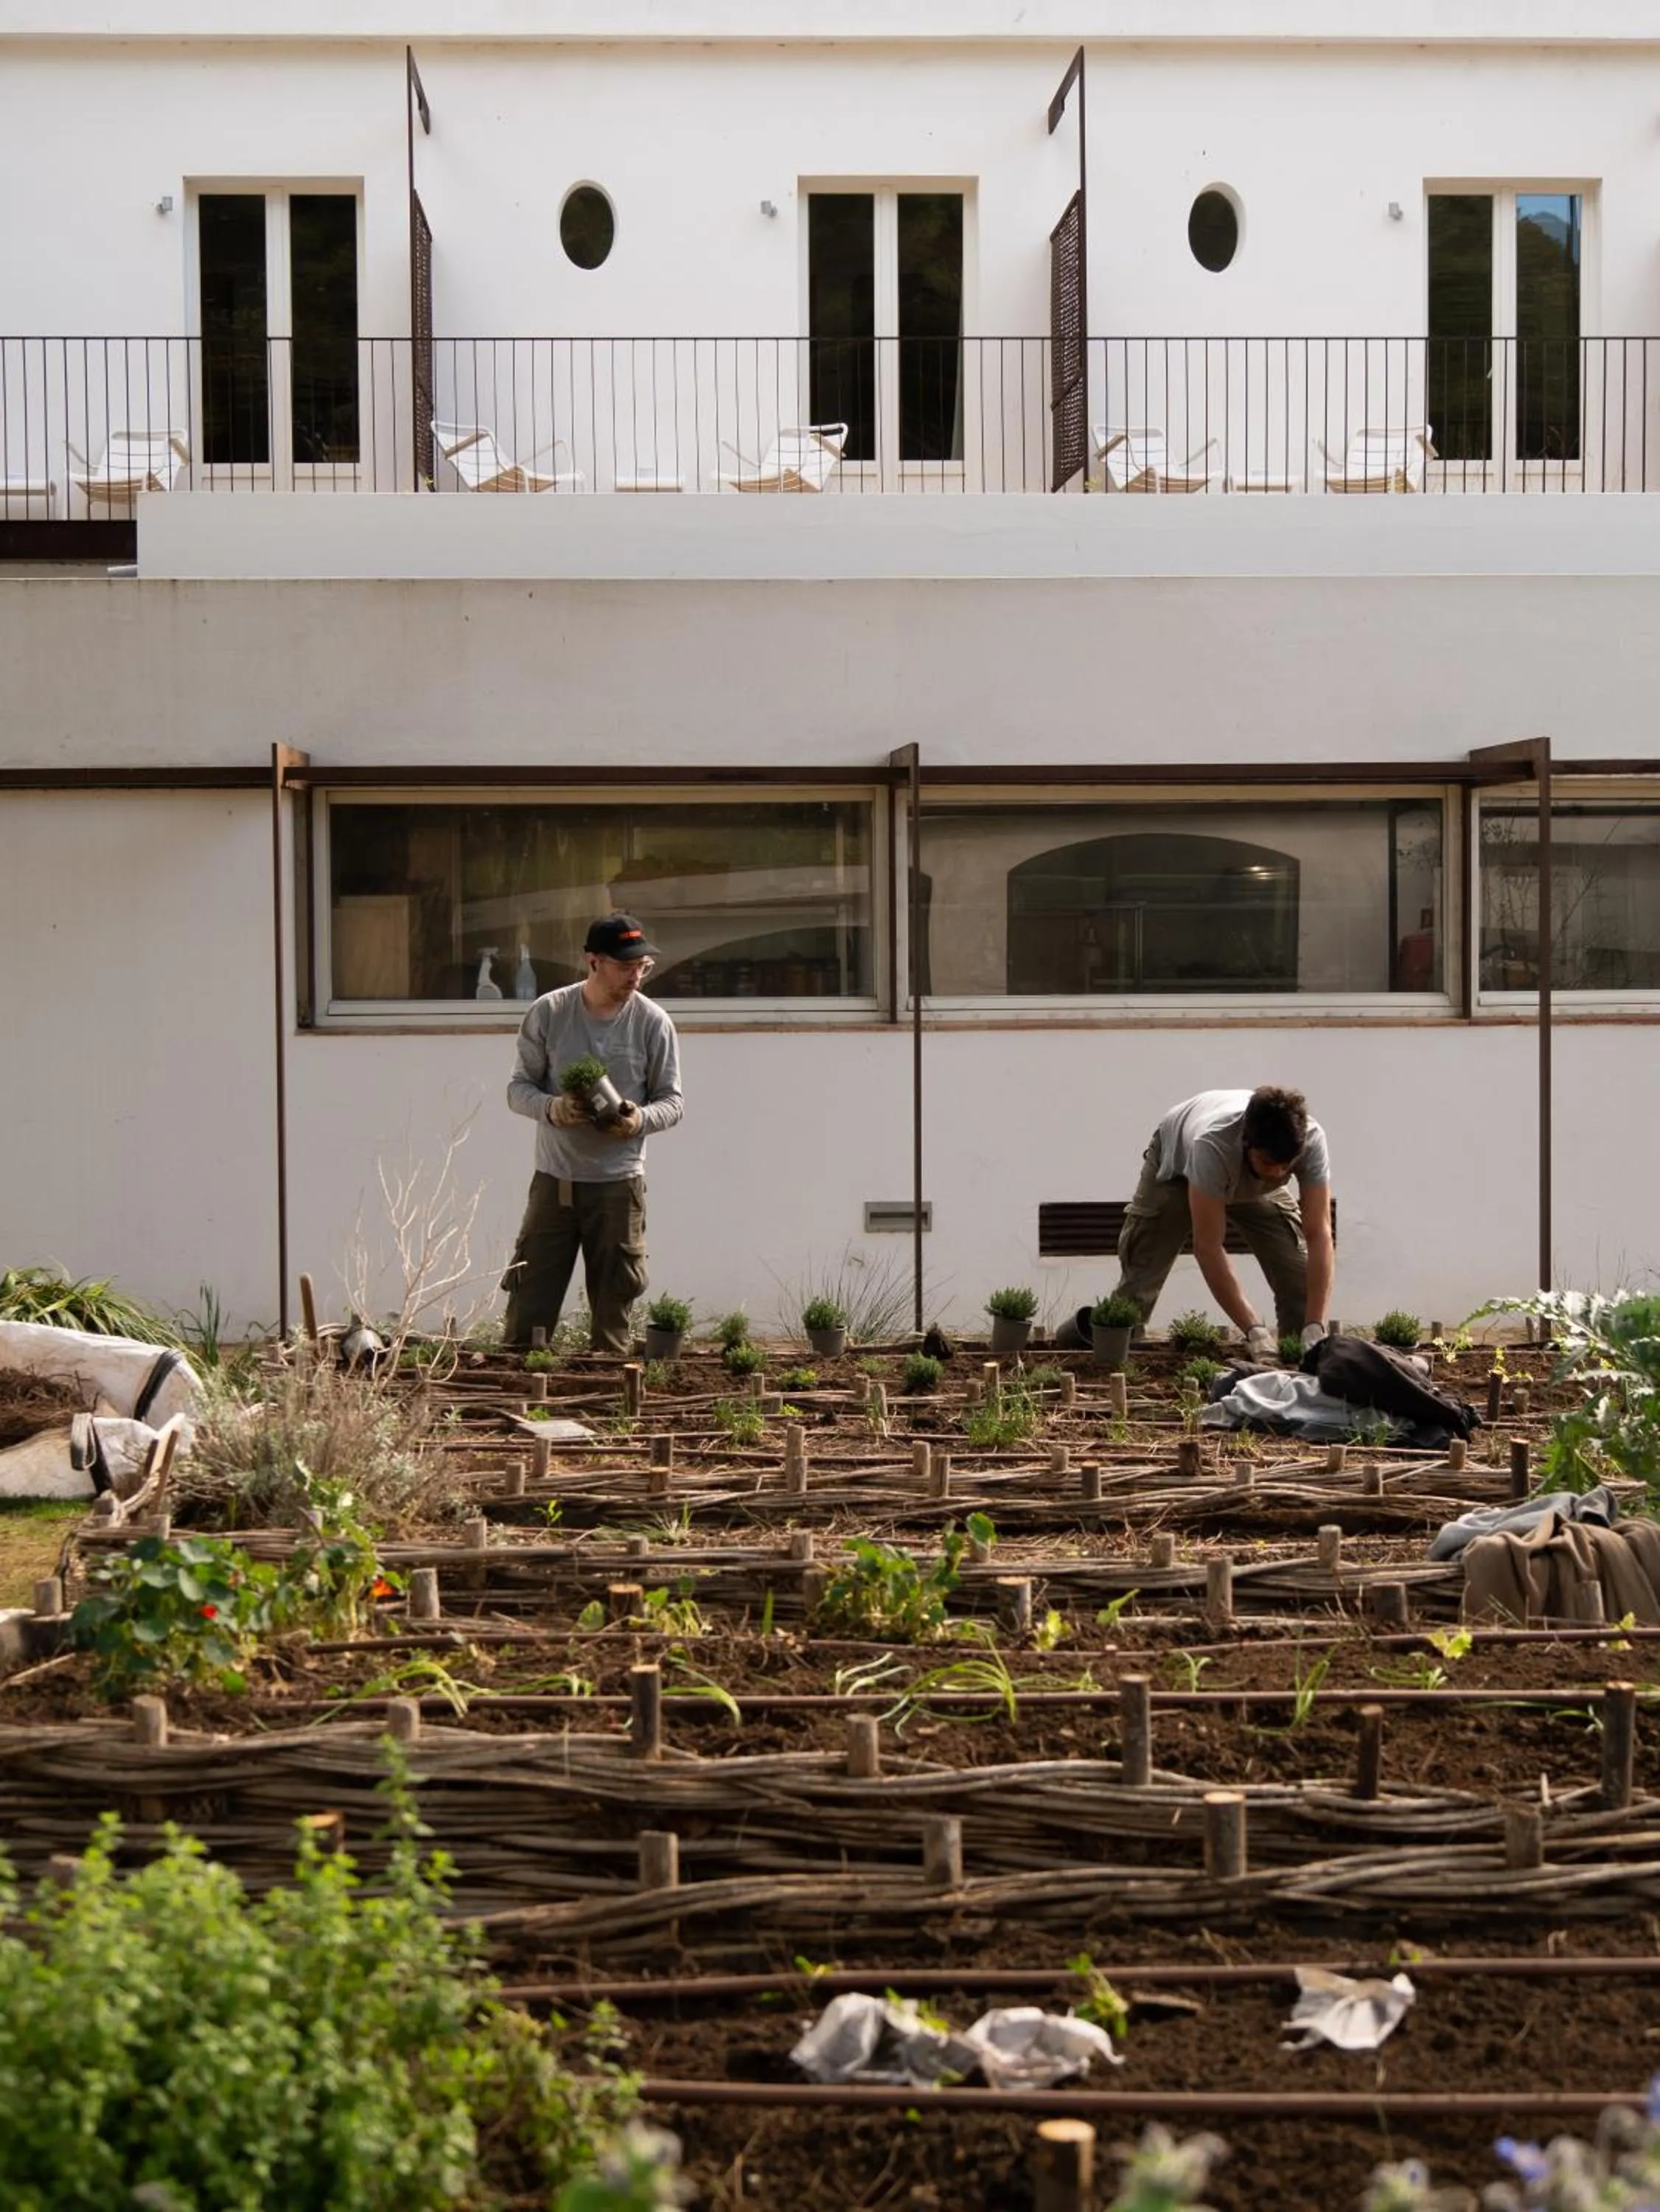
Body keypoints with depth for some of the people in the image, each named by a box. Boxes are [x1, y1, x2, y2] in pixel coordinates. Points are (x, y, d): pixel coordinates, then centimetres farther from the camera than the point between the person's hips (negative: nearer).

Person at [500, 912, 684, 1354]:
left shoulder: (653, 1022, -1)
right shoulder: (548, 1012, -1)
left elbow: (672, 1100, 4)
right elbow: (519, 1088, 5)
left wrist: (641, 1118, -18)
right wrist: (552, 1107, -18)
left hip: (619, 1184, 0)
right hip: (554, 1179, 0)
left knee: (613, 1307, 6)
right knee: (529, 1300, 0)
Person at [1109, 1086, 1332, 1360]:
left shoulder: (1311, 1140, -39)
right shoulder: (1212, 1143, -47)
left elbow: (1318, 1235, -37)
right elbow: (1207, 1247, -44)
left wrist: (1314, 1329, -46)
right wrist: (1255, 1332, -49)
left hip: (1256, 1184, 3)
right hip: (1176, 1162, -2)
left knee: (1299, 1273, -13)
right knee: (1142, 1269, -4)